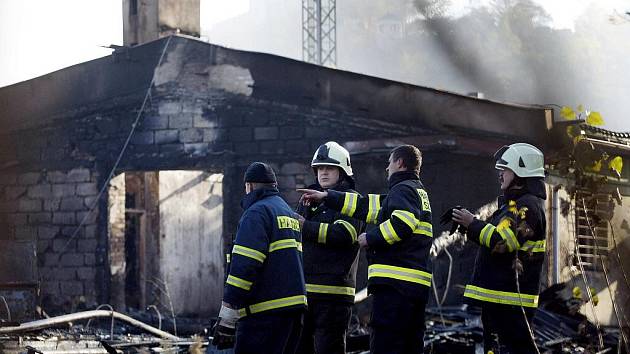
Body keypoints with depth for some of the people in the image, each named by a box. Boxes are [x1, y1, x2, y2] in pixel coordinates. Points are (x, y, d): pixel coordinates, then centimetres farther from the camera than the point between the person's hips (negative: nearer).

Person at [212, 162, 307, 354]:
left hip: (266, 312, -9)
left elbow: (244, 265, -17)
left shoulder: (257, 212, -7)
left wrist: (226, 316, -18)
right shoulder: (290, 213, 22)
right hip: (296, 307, 9)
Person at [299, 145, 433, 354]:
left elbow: (403, 221, -25)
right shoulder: (419, 192, 25)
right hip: (417, 284, 10)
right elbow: (371, 207, 26)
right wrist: (327, 197, 26)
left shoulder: (402, 189, -4)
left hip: (394, 282, -10)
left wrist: (370, 238, -12)